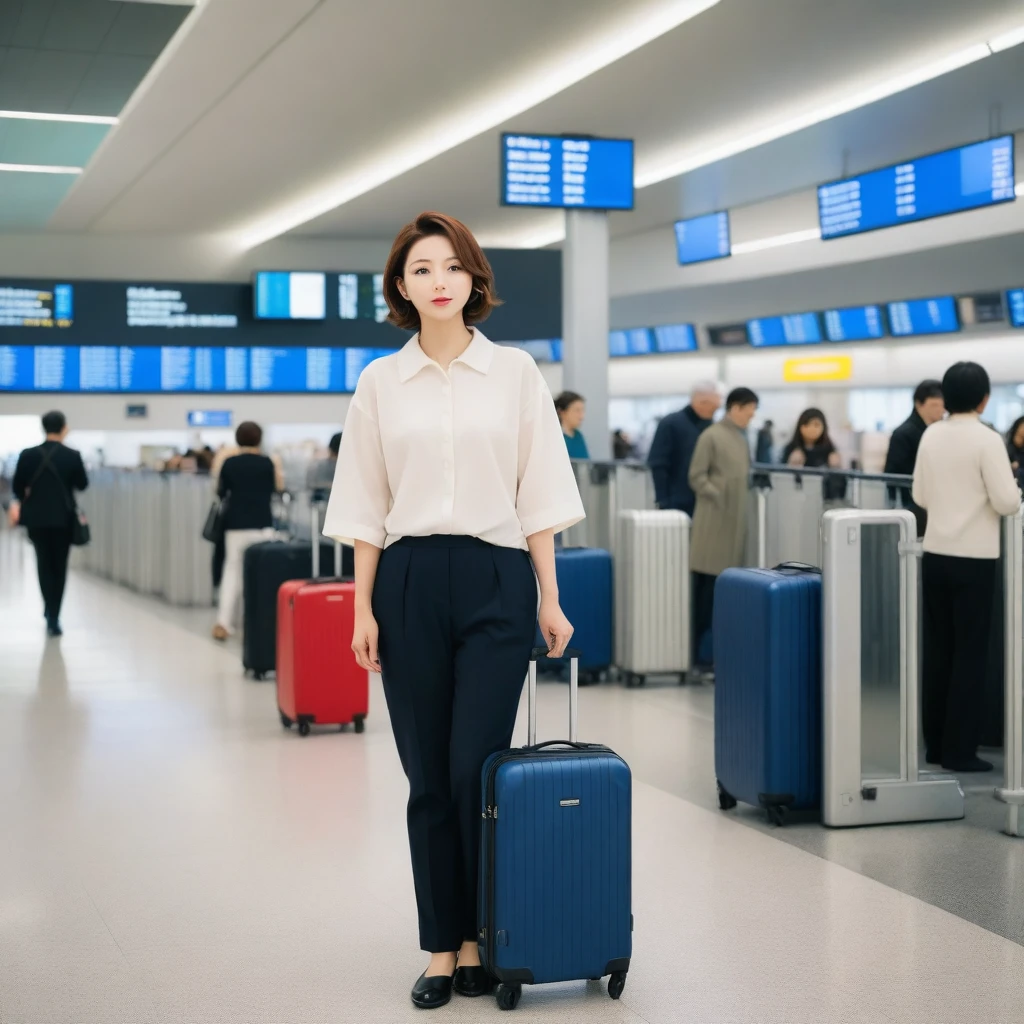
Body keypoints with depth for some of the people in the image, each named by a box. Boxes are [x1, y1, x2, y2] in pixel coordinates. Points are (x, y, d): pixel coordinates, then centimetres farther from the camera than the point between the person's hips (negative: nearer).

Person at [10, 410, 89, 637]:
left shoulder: (28, 455, -6)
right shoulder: (72, 456, -10)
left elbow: (17, 487, 0)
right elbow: (82, 485, 0)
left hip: (36, 517, 1)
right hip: (63, 518, -1)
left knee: (44, 564, 14)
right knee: (59, 567, 8)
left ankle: (50, 612, 7)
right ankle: (53, 617, 4)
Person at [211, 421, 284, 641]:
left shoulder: (229, 463, 0)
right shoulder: (267, 462, -3)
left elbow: (220, 493, 9)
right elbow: (278, 489, 9)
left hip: (235, 525, 2)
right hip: (262, 525, -2)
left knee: (232, 570, 6)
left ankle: (223, 623, -2)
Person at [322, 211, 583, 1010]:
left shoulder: (514, 373, 4)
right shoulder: (380, 382, 6)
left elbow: (539, 496, 3)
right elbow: (365, 507, 6)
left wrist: (550, 598, 0)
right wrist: (364, 608, 1)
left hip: (495, 581, -1)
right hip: (410, 583, 1)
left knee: (476, 768, -6)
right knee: (429, 776, 5)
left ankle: (483, 939, 12)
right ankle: (442, 947, 16)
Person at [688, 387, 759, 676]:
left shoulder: (742, 438, 15)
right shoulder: (711, 436, -8)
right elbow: (697, 478, -9)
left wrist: (748, 499, 8)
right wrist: (720, 499, -15)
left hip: (736, 522, 7)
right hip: (715, 522, -7)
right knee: (709, 589, -6)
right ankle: (701, 654, -1)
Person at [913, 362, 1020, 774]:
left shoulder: (930, 435, 5)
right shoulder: (987, 439, -12)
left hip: (935, 554, 6)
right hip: (973, 558, -5)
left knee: (937, 650, 11)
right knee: (970, 653, 1)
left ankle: (935, 744, 16)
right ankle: (959, 750, 2)